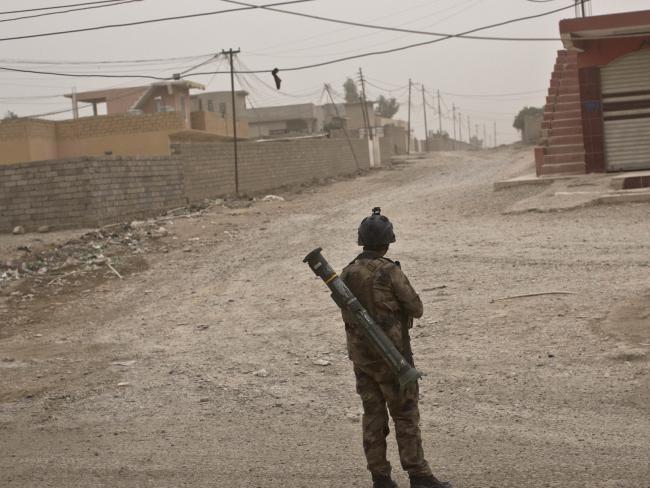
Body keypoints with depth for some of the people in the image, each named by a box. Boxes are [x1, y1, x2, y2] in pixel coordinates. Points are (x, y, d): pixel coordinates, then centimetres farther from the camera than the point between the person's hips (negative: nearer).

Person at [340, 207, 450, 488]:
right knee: (405, 416, 1)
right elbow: (416, 309, -7)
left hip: (360, 354, 6)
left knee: (373, 416, 10)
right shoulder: (390, 272, -17)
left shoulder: (347, 274, 3)